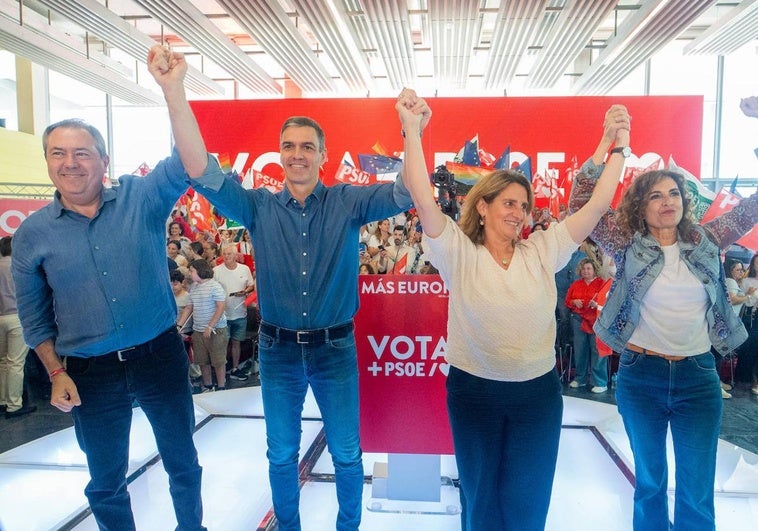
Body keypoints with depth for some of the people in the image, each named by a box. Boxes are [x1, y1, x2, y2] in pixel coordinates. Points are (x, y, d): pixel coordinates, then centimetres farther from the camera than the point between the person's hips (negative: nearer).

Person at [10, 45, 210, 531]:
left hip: (161, 356, -1)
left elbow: (192, 165, -23)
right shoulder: (33, 232, -1)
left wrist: (172, 89, -31)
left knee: (184, 462, 18)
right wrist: (57, 373, -1)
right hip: (91, 373, 1)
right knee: (106, 480, 19)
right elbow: (34, 316, 6)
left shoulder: (141, 198, -5)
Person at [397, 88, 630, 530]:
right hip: (474, 392, -2)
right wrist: (412, 131, -26)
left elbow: (598, 205, -1)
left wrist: (616, 145, -4)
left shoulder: (542, 251, 0)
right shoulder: (459, 253, -8)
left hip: (537, 393, 2)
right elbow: (423, 199, -20)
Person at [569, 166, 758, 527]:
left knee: (698, 492, 7)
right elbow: (581, 206, -10)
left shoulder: (705, 240, 4)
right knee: (649, 481, 15)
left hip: (699, 376, 2)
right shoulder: (628, 244, -4)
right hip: (640, 375, -1)